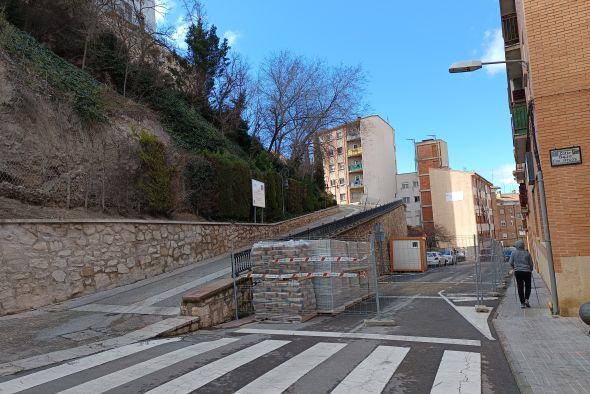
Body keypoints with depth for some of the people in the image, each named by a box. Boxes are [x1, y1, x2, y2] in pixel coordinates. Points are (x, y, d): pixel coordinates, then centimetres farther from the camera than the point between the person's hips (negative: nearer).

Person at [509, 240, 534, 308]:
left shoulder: (514, 253, -4)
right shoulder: (527, 253, -4)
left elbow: (510, 262, -2)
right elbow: (531, 263, 3)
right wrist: (531, 270, 21)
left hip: (518, 272, 0)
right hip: (527, 271, 0)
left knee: (520, 287, 6)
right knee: (527, 286, 15)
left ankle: (522, 303, 5)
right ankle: (526, 299, -3)